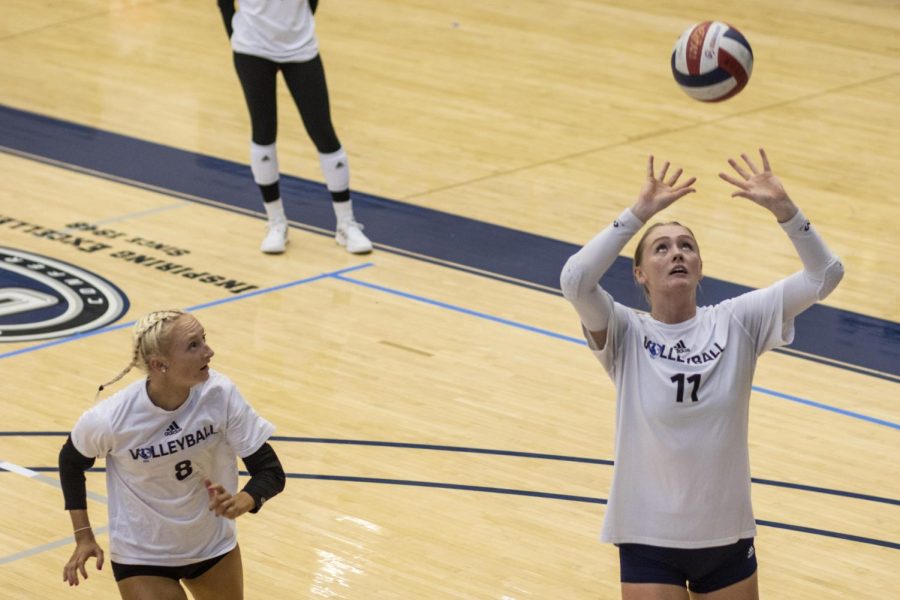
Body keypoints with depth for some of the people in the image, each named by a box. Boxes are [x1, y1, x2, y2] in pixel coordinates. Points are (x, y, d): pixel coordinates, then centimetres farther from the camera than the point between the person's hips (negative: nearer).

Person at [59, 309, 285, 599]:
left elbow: (270, 470, -18)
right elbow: (71, 461, -3)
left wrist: (241, 502, -38)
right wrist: (83, 536, -3)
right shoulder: (109, 420, -26)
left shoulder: (220, 393, -23)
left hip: (214, 545, 3)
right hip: (141, 559, -3)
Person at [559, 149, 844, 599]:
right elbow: (574, 282, -28)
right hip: (650, 541, -2)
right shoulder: (627, 336, -9)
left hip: (727, 537, 3)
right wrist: (640, 213, -28)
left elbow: (824, 276, -11)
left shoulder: (735, 323, -4)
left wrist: (782, 207, -23)